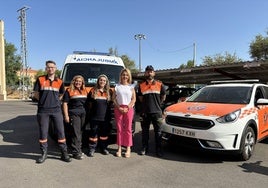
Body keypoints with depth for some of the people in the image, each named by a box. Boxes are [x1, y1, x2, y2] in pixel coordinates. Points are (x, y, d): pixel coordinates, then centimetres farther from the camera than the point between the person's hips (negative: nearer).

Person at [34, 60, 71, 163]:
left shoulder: (60, 82, 7)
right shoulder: (40, 79, 2)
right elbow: (36, 94, 6)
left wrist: (54, 101, 7)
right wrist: (44, 101, 2)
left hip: (56, 110, 1)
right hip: (43, 110, -1)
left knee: (61, 132, 3)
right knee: (43, 133, 7)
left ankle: (64, 153, 13)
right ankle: (44, 153, 22)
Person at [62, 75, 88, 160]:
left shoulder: (85, 91, 14)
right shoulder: (69, 91, -3)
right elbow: (65, 103, -6)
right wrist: (66, 116, -11)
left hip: (83, 114, 6)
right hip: (74, 114, -6)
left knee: (80, 133, 15)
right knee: (76, 133, -7)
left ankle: (79, 149, 27)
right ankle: (76, 152, 0)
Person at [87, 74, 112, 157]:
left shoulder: (109, 92, 7)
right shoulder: (93, 91, 4)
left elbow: (110, 103, 13)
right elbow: (89, 103, 9)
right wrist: (91, 111, 3)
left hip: (105, 116, 2)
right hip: (94, 116, -1)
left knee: (104, 132, 11)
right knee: (94, 133, 2)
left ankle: (104, 148, 24)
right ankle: (92, 149, 12)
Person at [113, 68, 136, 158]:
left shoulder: (131, 87, 8)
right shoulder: (117, 86, 7)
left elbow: (134, 99, 3)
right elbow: (114, 98, 4)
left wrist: (127, 107, -9)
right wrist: (119, 107, -8)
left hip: (128, 108, 0)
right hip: (118, 108, 0)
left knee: (128, 129, 1)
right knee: (119, 128, 3)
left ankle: (128, 149, 8)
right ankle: (119, 148, 12)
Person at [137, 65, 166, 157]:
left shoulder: (160, 84, 2)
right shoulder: (141, 85, 5)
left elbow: (163, 96, 12)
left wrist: (157, 104, 12)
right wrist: (147, 104, 10)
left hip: (157, 112, -1)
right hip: (145, 112, 1)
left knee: (158, 132, 6)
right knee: (145, 131, 10)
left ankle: (158, 149, 17)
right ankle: (144, 148, 23)